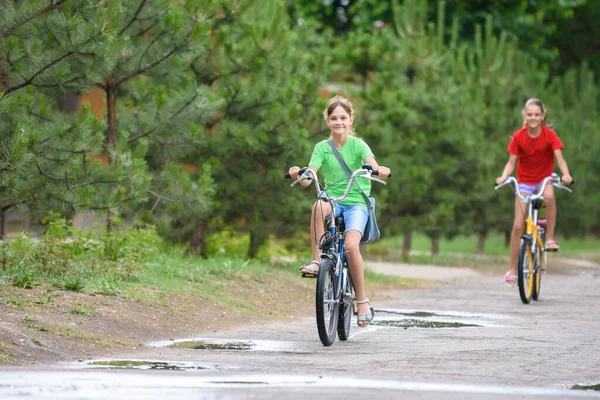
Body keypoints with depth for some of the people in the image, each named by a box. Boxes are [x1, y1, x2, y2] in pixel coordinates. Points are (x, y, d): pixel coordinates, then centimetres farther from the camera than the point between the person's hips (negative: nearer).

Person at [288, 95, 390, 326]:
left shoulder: (358, 145, 0)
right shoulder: (322, 148, 6)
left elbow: (373, 166, -19)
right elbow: (307, 180, -6)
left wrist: (381, 171, -42)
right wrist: (298, 174, -28)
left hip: (357, 203, -2)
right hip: (333, 201, 2)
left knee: (351, 245, -27)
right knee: (319, 207, -37)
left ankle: (362, 301, -12)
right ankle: (316, 262, -29)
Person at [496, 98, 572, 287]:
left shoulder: (549, 135, -12)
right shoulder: (518, 137, -10)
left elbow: (559, 158, -19)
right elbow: (511, 162, -9)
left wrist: (566, 174, -39)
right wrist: (504, 177, -29)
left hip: (544, 179, -1)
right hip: (524, 182, 1)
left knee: (549, 196, -38)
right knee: (518, 225, -8)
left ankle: (550, 237, -20)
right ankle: (512, 270, 2)